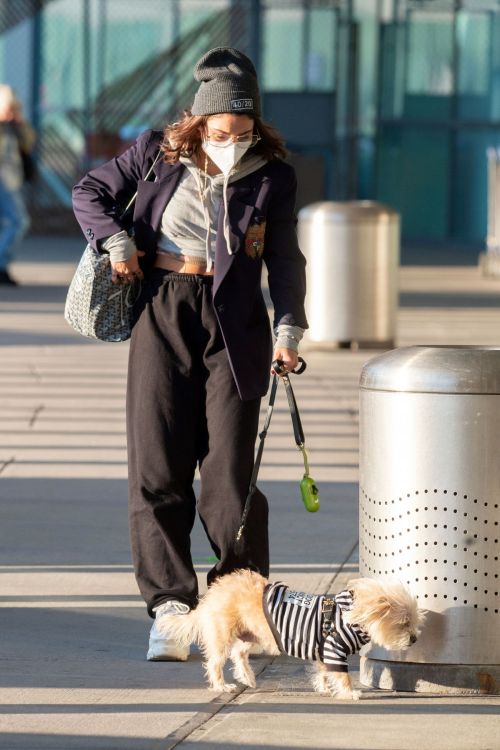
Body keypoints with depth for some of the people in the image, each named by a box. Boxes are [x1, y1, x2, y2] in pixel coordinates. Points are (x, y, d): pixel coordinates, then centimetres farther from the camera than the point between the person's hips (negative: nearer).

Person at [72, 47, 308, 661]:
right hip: (161, 317, 1)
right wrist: (115, 241, -4)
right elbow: (90, 192, 14)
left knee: (229, 468, -6)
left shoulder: (271, 177, 3)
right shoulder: (157, 156, 4)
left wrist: (289, 328, -5)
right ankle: (171, 609, -1)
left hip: (234, 327, -1)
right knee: (157, 467, -3)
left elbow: (285, 260, 7)